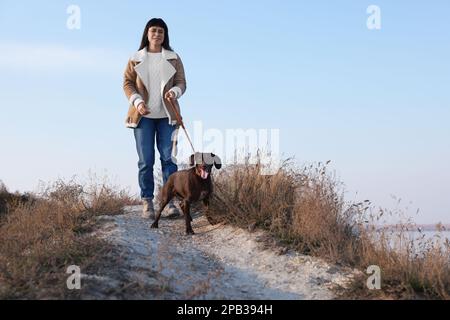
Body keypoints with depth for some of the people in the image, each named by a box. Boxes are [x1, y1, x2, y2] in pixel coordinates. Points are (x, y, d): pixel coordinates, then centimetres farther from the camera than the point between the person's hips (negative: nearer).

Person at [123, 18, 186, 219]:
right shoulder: (136, 59, 8)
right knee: (146, 160, -3)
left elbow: (181, 82, 7)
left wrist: (174, 91, -16)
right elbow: (127, 83, 6)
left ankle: (171, 200, -2)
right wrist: (137, 101, -11)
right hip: (143, 115, 0)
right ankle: (147, 202, 2)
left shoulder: (173, 58, 10)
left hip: (167, 115, 1)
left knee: (168, 157, -5)